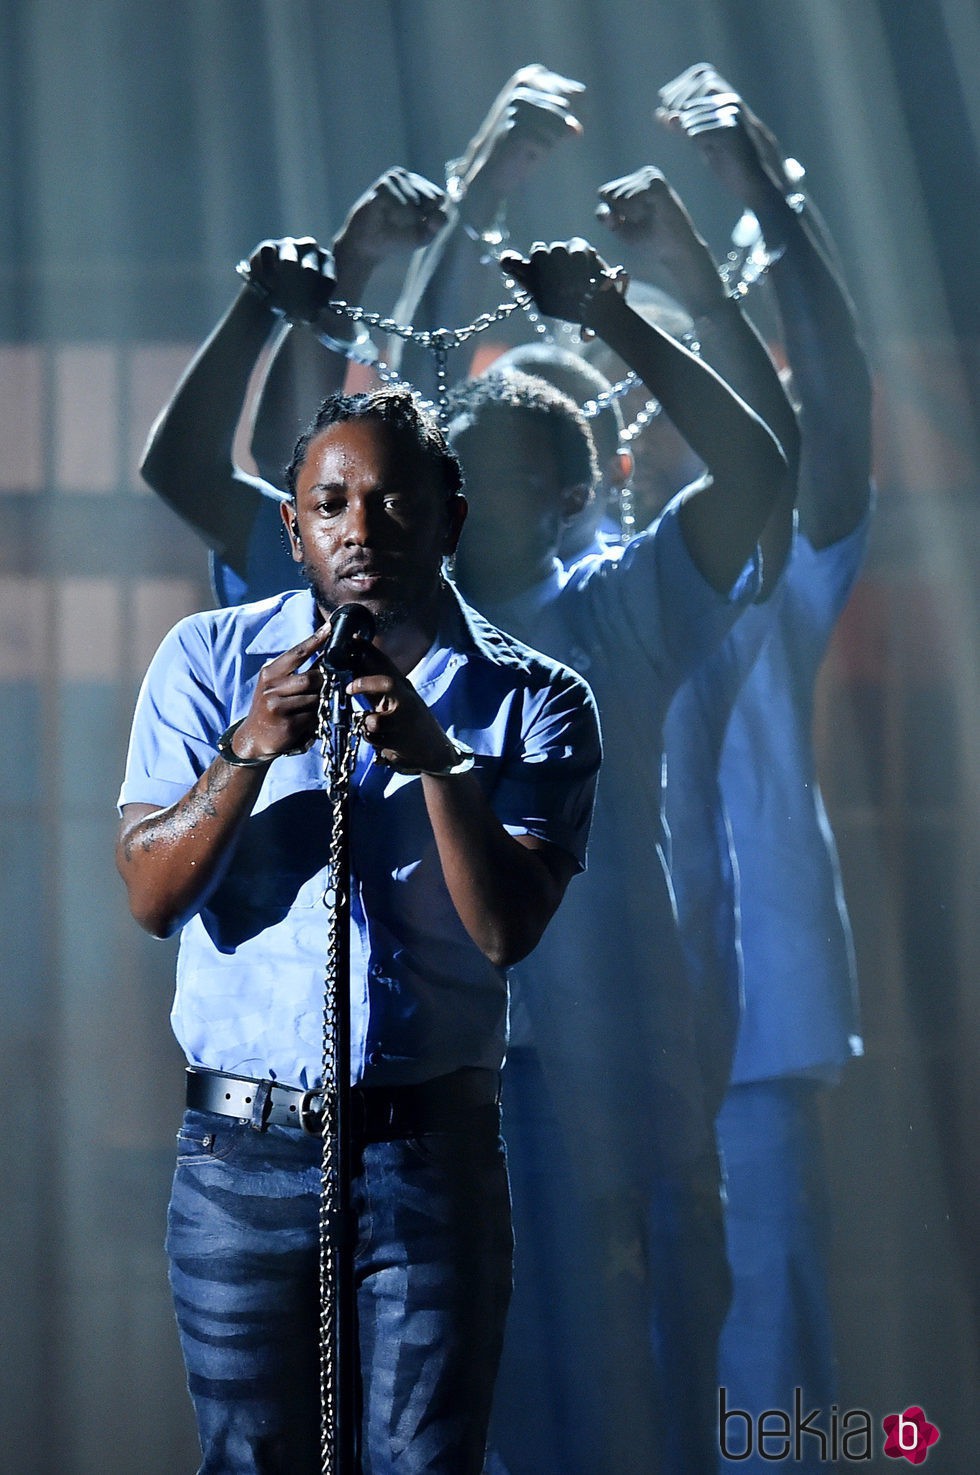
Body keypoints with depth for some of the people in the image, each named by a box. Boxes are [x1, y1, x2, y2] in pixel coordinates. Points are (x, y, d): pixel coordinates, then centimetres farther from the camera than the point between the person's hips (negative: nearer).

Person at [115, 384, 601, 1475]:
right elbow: (151, 896, -5)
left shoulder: (534, 701, -1)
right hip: (241, 1149, 1)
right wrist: (249, 752, -20)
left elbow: (508, 928, -12)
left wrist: (439, 759, -25)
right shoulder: (210, 662, 3)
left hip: (433, 1151, -1)